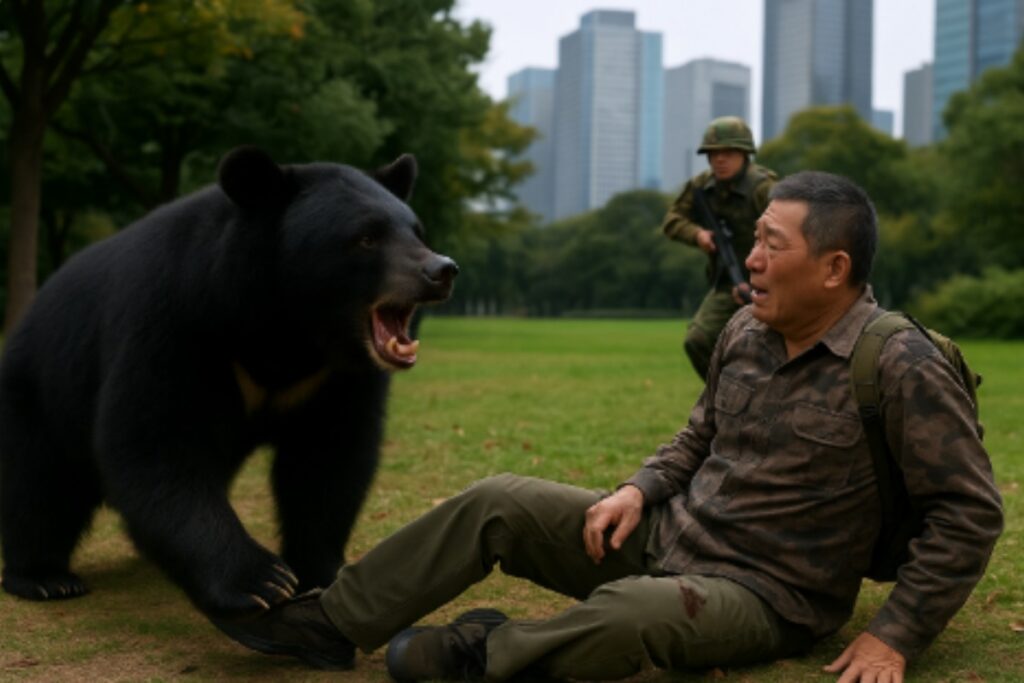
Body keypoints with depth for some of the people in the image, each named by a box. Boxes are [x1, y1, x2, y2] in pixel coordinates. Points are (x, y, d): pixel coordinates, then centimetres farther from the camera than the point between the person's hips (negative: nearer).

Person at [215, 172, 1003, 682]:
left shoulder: (902, 369, -19)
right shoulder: (745, 333, 2)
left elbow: (971, 512, -16)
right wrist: (641, 489, -1)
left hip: (764, 598, -7)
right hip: (670, 534, 7)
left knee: (633, 611, -39)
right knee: (500, 501, -5)